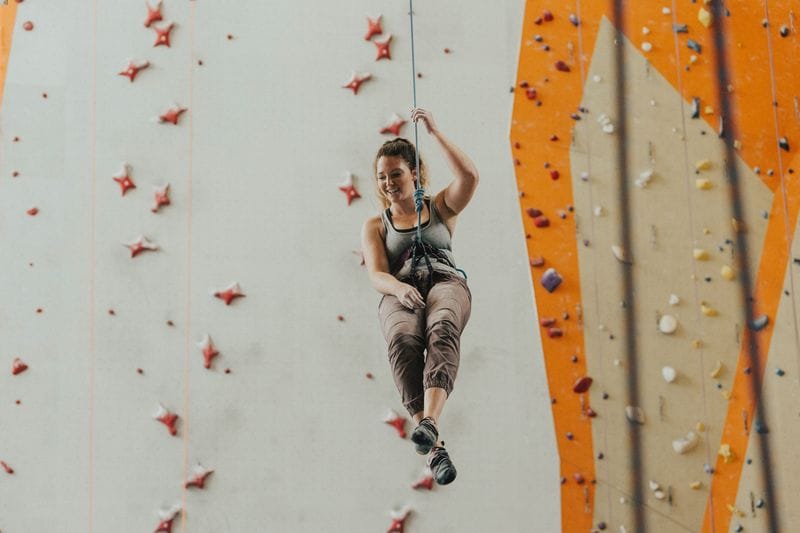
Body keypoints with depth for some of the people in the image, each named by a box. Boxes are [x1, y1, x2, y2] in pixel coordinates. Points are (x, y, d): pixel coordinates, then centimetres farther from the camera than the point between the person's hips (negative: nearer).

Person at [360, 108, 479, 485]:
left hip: (446, 282, 0)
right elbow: (377, 275, 6)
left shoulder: (440, 208, 24)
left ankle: (429, 420, -59)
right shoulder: (375, 226, 24)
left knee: (442, 330, -39)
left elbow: (469, 176, 2)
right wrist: (399, 288, -18)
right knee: (403, 341, -38)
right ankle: (434, 447, -45)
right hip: (400, 294, 0)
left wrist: (434, 132, 0)